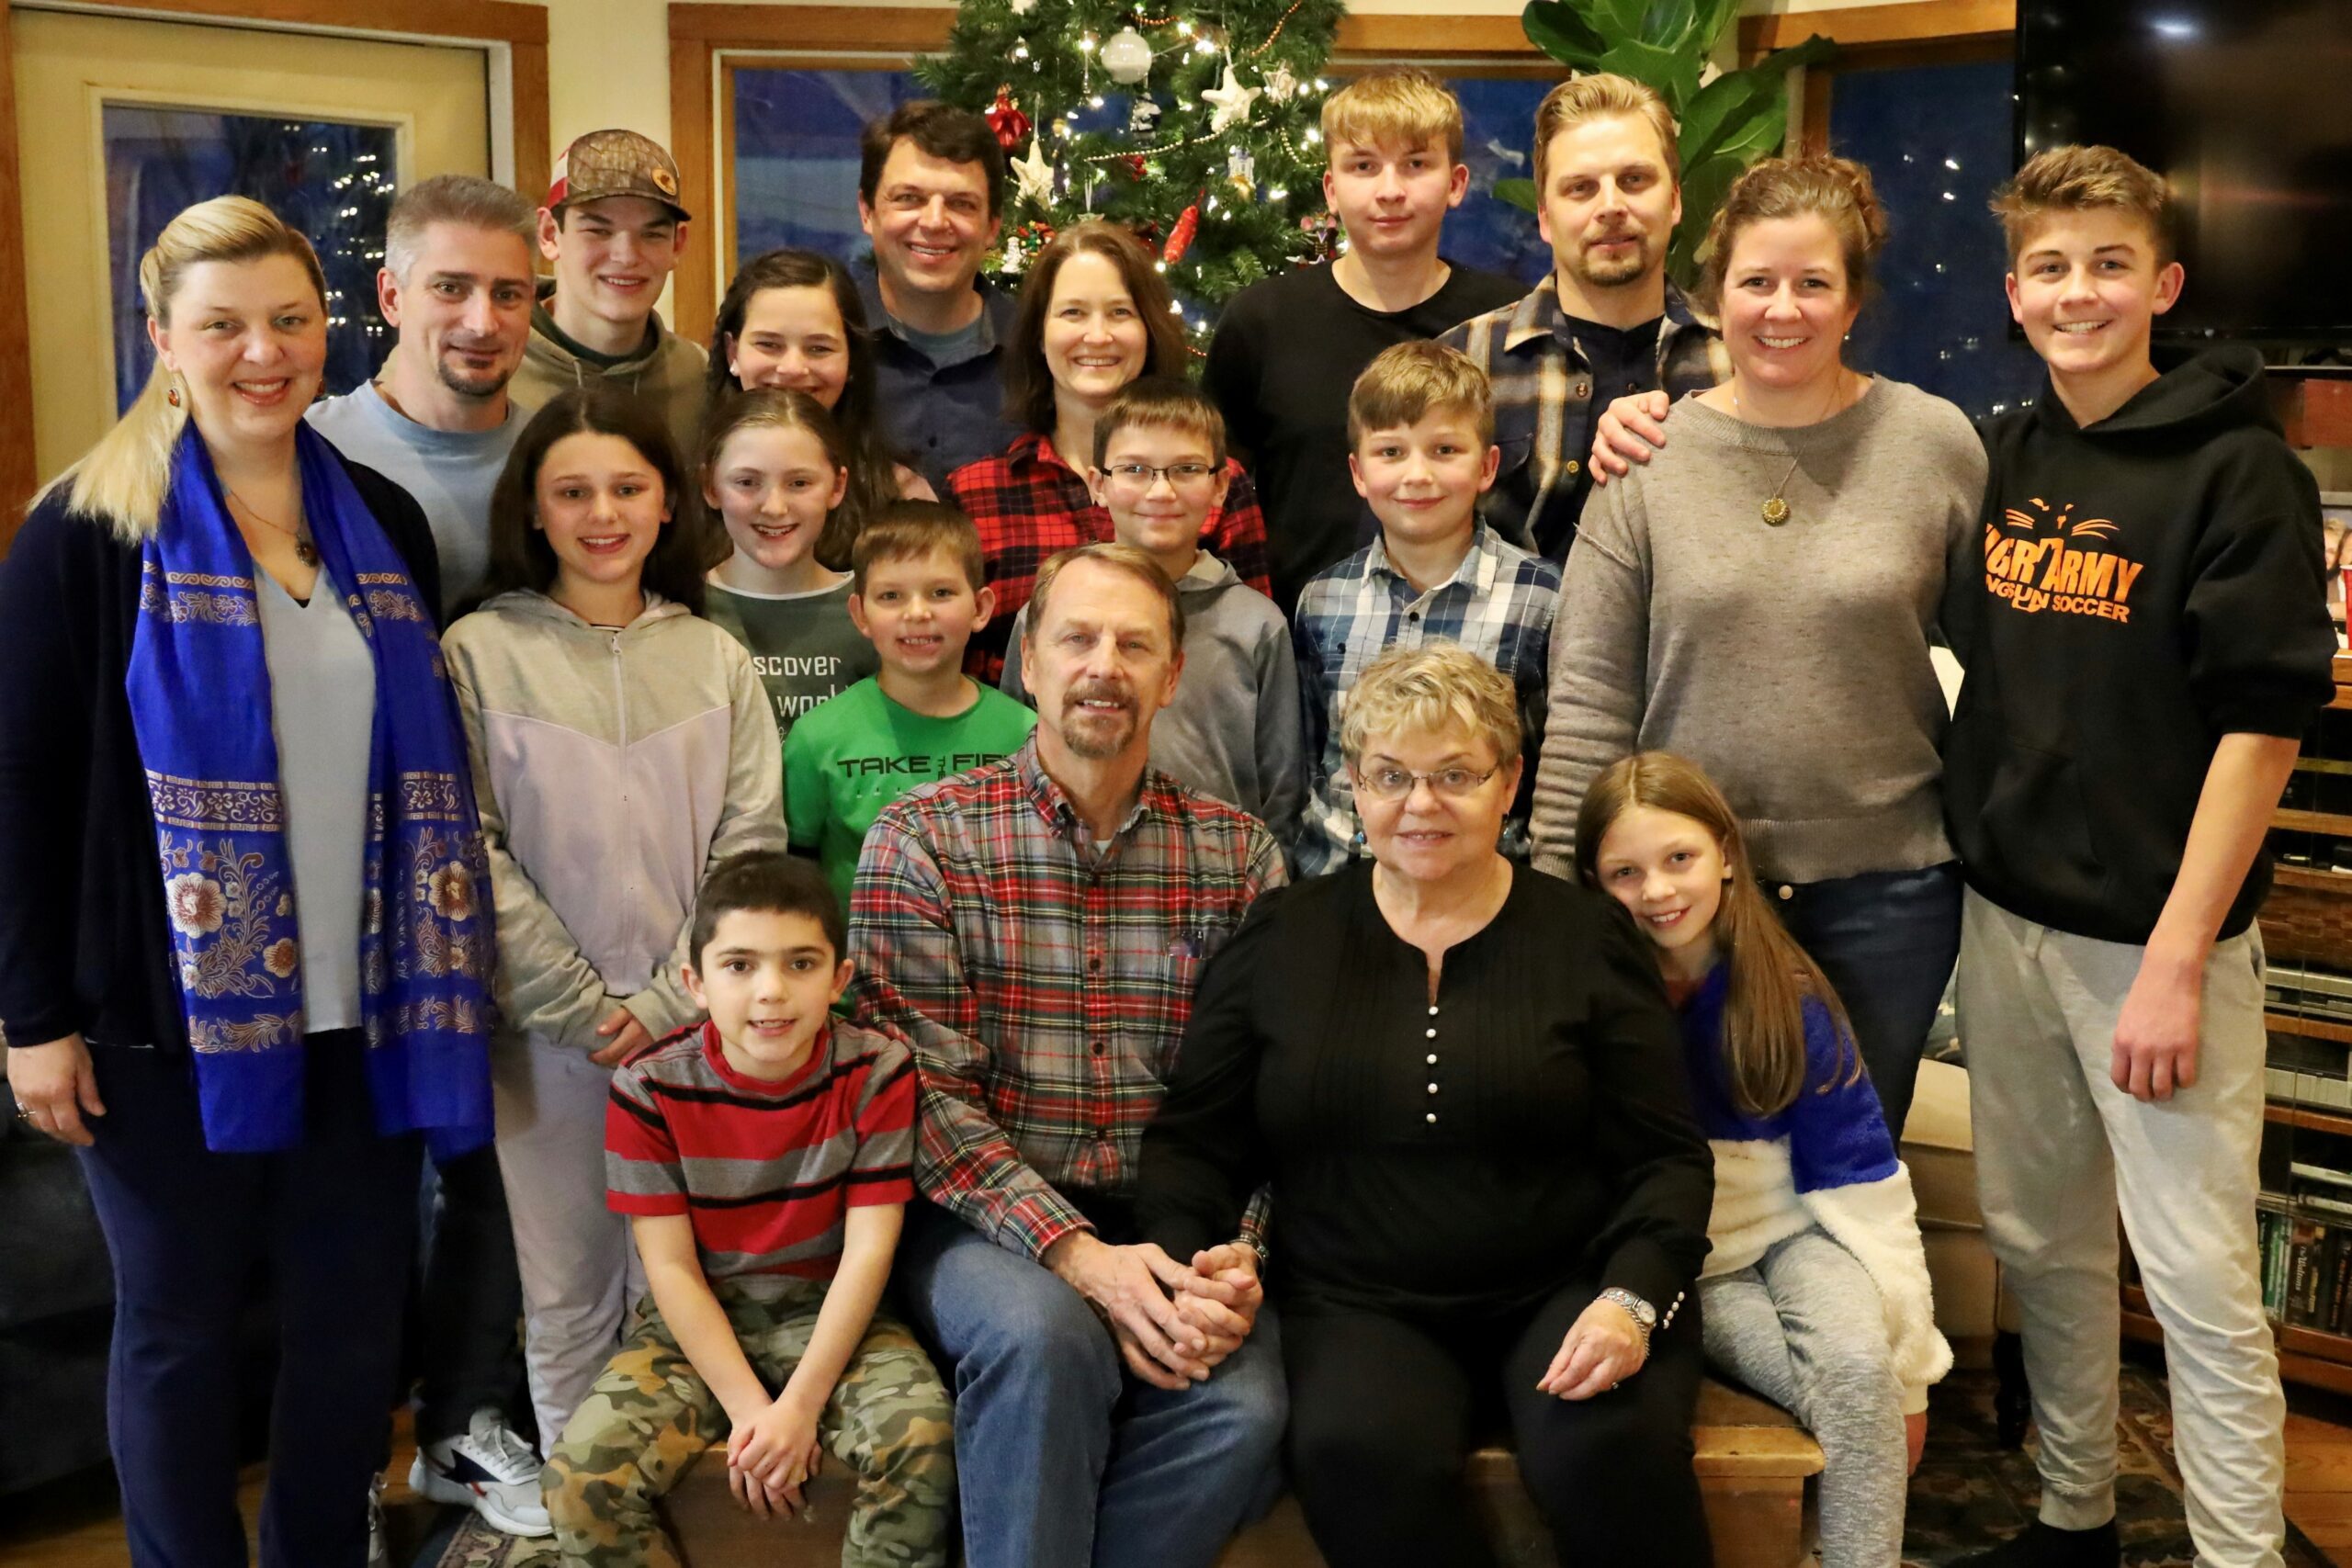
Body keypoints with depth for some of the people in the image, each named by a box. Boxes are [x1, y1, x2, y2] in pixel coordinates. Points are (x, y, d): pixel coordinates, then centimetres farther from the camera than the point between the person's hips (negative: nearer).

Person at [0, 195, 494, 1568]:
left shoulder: (387, 523, 7)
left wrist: (448, 976, 9)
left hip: (359, 1009, 4)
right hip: (172, 1013, -3)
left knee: (355, 1322, 10)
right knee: (181, 1329, 10)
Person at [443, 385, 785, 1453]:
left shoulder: (715, 657, 6)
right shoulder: (481, 652, -2)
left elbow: (750, 838, 1)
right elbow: (475, 855, -6)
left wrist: (671, 1000, -9)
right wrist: (582, 1011, -10)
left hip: (694, 1029, 2)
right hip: (546, 1033, -1)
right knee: (563, 1296, 8)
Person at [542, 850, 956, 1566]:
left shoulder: (876, 1071, -12)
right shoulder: (648, 1088, -11)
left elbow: (868, 1249, -13)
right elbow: (671, 1268, -10)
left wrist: (802, 1405, -20)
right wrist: (748, 1408, -18)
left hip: (830, 1314, 0)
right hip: (698, 1325, 1)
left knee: (920, 1440, -28)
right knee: (583, 1473, -22)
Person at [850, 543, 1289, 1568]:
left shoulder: (1239, 856, 7)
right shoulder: (923, 838, -1)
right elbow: (927, 1093, -8)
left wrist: (1239, 1255, -16)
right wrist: (1076, 1253, -19)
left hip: (1169, 1227, 2)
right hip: (982, 1218, -2)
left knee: (1244, 1405, -25)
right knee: (1044, 1335, -33)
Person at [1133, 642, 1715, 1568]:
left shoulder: (1586, 937, 6)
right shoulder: (1281, 942, 9)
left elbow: (1664, 1160, 5)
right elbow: (1194, 1142, 11)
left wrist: (1632, 1298, -13)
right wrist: (1187, 1262, -9)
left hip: (1564, 1292, 0)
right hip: (1358, 1307, 0)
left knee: (1611, 1449, -31)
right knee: (1359, 1453, -33)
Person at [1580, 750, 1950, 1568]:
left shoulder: (1786, 996, -8)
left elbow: (1859, 1186, -5)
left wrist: (1907, 1369, -3)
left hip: (1789, 1233, 1)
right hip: (1676, 1260, -1)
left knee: (1860, 1369, -29)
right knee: (1839, 1403, -27)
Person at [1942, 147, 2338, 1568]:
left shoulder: (2238, 468, -9)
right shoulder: (2002, 457, 7)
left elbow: (2264, 724, -13)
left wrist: (2175, 960, -17)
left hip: (2158, 930, -6)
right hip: (2008, 915, 6)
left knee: (2198, 1276, -1)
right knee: (2040, 1240, 16)